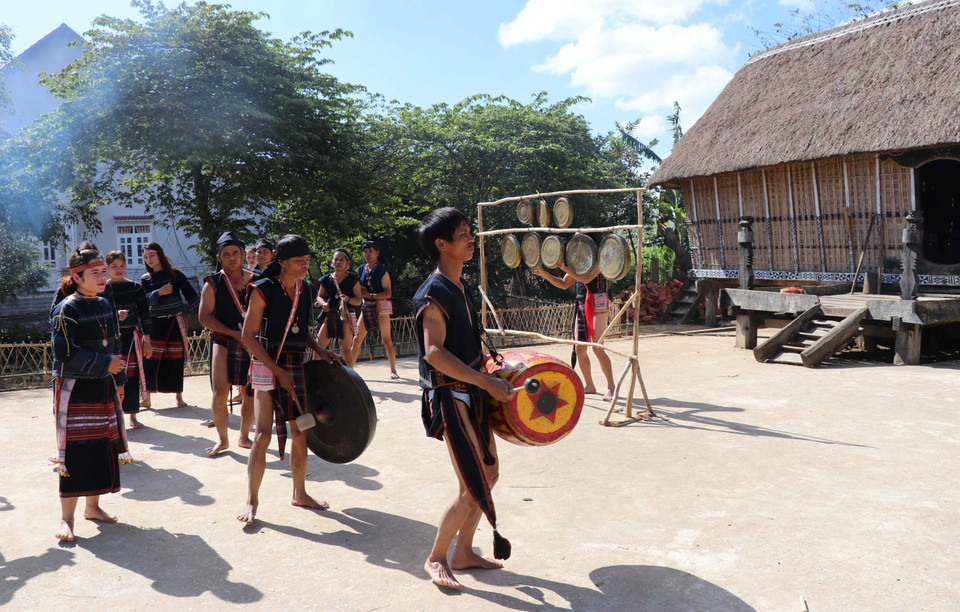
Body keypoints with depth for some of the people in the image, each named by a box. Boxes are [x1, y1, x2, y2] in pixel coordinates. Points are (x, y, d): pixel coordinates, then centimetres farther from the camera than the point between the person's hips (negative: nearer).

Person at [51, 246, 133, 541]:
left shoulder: (105, 306, 10)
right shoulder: (67, 309, -13)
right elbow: (64, 352, -19)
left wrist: (118, 381, 15)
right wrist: (104, 364, -18)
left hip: (103, 389, 7)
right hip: (75, 390, -7)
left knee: (104, 446, 10)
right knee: (75, 452, -6)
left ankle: (92, 506, 24)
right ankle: (66, 518, 3)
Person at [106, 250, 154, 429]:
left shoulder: (136, 287, 5)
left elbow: (144, 314, 6)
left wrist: (147, 340, 3)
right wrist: (115, 315, -21)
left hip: (132, 337, 1)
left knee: (133, 377, 4)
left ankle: (133, 416, 15)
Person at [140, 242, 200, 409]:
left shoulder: (175, 274, 2)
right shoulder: (145, 279, 5)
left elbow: (191, 295, 2)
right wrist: (159, 292, -19)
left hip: (175, 323, -1)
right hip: (155, 324, 1)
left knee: (175, 361, 3)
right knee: (150, 360, -4)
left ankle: (179, 397, 14)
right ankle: (146, 398, 4)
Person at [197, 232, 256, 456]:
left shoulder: (256, 280, 6)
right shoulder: (213, 283, 0)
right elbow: (204, 317, -4)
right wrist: (233, 332, -13)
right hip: (222, 340, -2)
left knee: (250, 393, 7)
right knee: (220, 392, -11)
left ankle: (244, 437, 27)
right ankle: (222, 439, 9)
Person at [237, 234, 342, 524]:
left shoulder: (305, 290, 7)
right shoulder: (263, 290, -11)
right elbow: (248, 336, -13)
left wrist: (321, 351, 2)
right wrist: (278, 371, -17)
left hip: (296, 365, 6)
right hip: (267, 366, -6)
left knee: (300, 433, 10)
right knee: (263, 435, -8)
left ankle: (300, 494, 24)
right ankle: (251, 500, 4)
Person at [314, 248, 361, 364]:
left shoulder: (353, 279, 3)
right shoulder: (326, 279, 10)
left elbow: (359, 300, 1)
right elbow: (319, 296, 18)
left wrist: (348, 299, -19)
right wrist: (323, 303, -4)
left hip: (345, 317, -2)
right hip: (328, 315, 2)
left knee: (346, 349, 2)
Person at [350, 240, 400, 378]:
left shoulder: (383, 271, -6)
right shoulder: (360, 270, 10)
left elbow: (388, 293, -12)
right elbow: (358, 290, 18)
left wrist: (370, 295, -20)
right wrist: (360, 292, -5)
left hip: (381, 306, -5)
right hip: (366, 307, 5)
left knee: (386, 340, -3)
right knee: (357, 339, 2)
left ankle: (393, 370, 7)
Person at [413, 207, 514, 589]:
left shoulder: (458, 286, 13)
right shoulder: (434, 293, -16)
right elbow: (434, 352, -26)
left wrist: (488, 371, 15)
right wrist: (486, 382, -28)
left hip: (470, 393, 10)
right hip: (449, 396, -10)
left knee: (489, 474, 15)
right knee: (473, 489, -8)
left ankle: (463, 553, 27)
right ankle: (435, 559, 11)